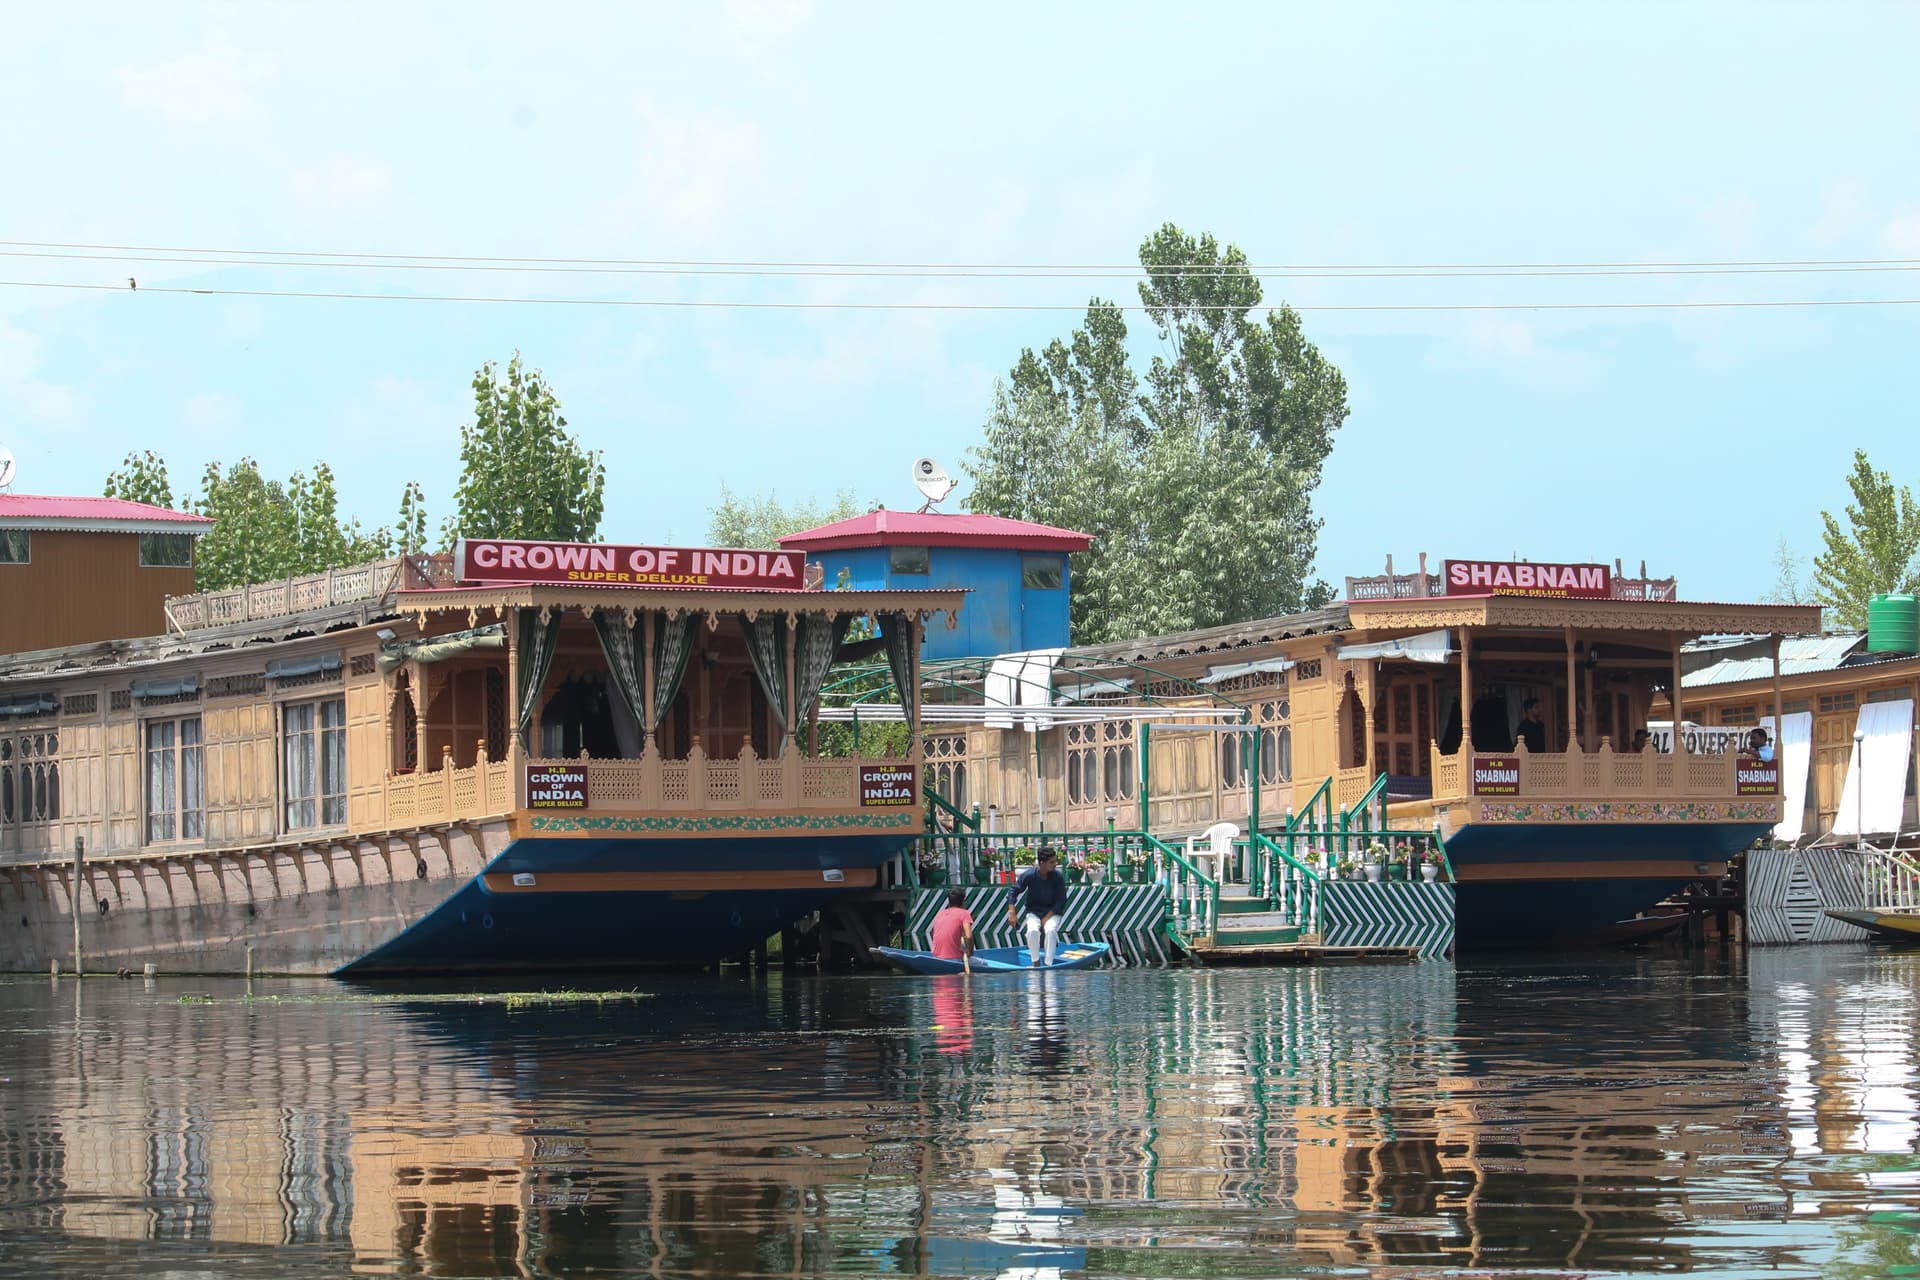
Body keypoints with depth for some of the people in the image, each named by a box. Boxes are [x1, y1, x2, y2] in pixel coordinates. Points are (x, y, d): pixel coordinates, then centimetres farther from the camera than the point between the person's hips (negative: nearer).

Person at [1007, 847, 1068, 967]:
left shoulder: (1058, 877, -12)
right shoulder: (1029, 875, -12)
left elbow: (1061, 902, -9)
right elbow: (1013, 892, -4)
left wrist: (1047, 918, -16)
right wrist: (1012, 913, -14)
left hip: (1052, 912, 0)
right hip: (1034, 912, 0)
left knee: (1050, 930, -32)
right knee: (1033, 930, -30)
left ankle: (1048, 965, -26)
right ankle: (1036, 962, -12)